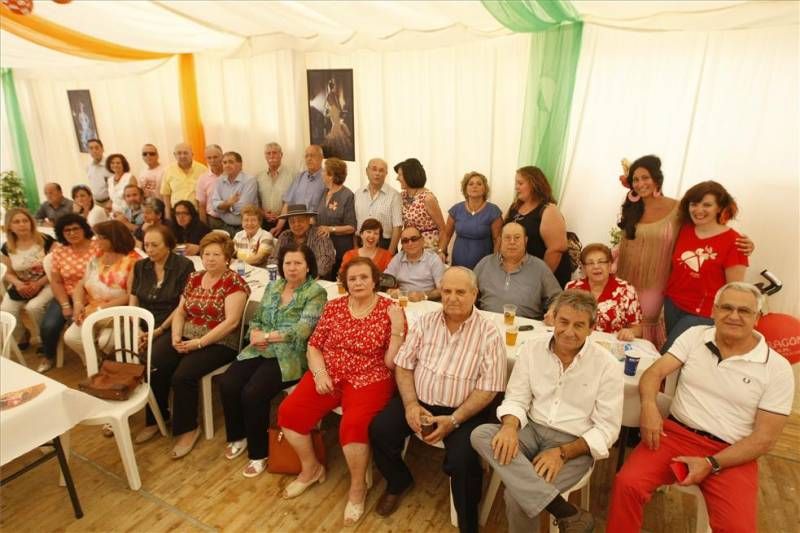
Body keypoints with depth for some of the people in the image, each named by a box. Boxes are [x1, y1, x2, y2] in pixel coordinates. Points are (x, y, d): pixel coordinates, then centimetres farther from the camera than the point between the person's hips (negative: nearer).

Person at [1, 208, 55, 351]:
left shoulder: (46, 241, -11)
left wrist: (38, 284, -20)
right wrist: (18, 283, -12)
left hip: (45, 284, -4)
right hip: (20, 286, 5)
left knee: (33, 307, -31)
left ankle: (39, 339, -2)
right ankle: (18, 339, 11)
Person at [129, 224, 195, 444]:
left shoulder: (184, 266, -6)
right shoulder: (140, 266, 12)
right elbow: (133, 301, 10)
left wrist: (160, 330, -16)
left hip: (169, 328, -5)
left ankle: (154, 420, -9)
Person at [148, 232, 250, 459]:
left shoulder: (234, 282, -9)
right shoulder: (194, 278, 12)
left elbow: (231, 321, -17)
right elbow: (180, 312, 13)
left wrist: (200, 342, -20)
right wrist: (176, 336, -5)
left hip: (218, 342, -6)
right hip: (186, 336, 6)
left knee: (183, 375, -25)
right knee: (153, 366, -16)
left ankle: (188, 429, -1)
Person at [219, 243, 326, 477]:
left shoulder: (316, 293, -9)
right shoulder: (273, 286, 12)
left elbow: (301, 331, -19)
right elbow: (257, 318, 15)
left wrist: (266, 336, -18)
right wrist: (255, 334, -7)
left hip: (290, 356, -6)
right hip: (261, 351, 6)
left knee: (252, 393, -23)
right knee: (227, 383, -13)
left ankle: (259, 452, 1)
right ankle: (238, 436, 15)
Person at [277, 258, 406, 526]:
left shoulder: (390, 311, -7)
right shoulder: (333, 306, 5)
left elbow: (391, 363, -10)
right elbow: (314, 345, 8)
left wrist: (397, 330, -24)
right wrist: (320, 373, -8)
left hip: (368, 380, -4)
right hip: (328, 374, 5)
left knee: (353, 425, -30)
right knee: (288, 412, -11)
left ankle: (357, 488, 1)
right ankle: (311, 468, 18)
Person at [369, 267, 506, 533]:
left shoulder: (489, 333, -10)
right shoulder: (425, 322, 1)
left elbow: (488, 388, -12)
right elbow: (403, 365, 3)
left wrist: (454, 419, -20)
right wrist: (410, 404, -12)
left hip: (464, 410, -3)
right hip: (420, 401, 4)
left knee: (461, 459, -26)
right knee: (380, 430, -13)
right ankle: (399, 482, 19)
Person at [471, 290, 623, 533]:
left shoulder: (607, 365, -8)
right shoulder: (532, 350, 0)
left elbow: (607, 429, -7)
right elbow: (516, 399, 2)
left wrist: (562, 452, -20)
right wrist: (510, 426, -22)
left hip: (575, 444, -4)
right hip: (532, 430, 4)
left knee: (517, 494, -27)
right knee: (481, 435, -27)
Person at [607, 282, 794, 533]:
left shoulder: (777, 369, -2)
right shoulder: (694, 336, 5)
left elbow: (765, 437, -4)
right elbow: (654, 372, -1)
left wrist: (711, 464, -14)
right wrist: (649, 405, -23)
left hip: (731, 454, -1)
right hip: (676, 433, 1)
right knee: (627, 483, -22)